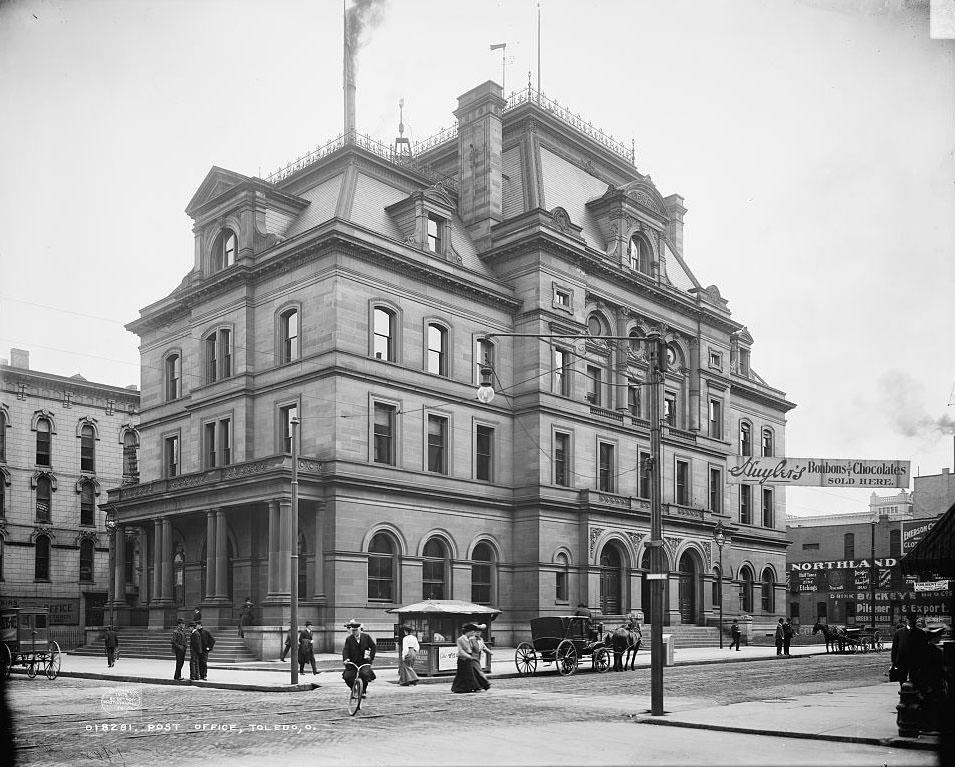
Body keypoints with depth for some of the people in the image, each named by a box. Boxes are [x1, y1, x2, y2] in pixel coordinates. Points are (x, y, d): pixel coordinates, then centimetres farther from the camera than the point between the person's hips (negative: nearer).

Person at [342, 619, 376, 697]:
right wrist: (345, 658, -25)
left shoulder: (366, 637, 4)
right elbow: (345, 650, -7)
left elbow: (374, 647, 9)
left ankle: (364, 691, -3)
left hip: (364, 662, -1)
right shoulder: (348, 639, 2)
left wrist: (371, 656, -3)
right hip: (352, 663, 1)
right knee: (347, 676, -16)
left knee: (365, 673, -28)